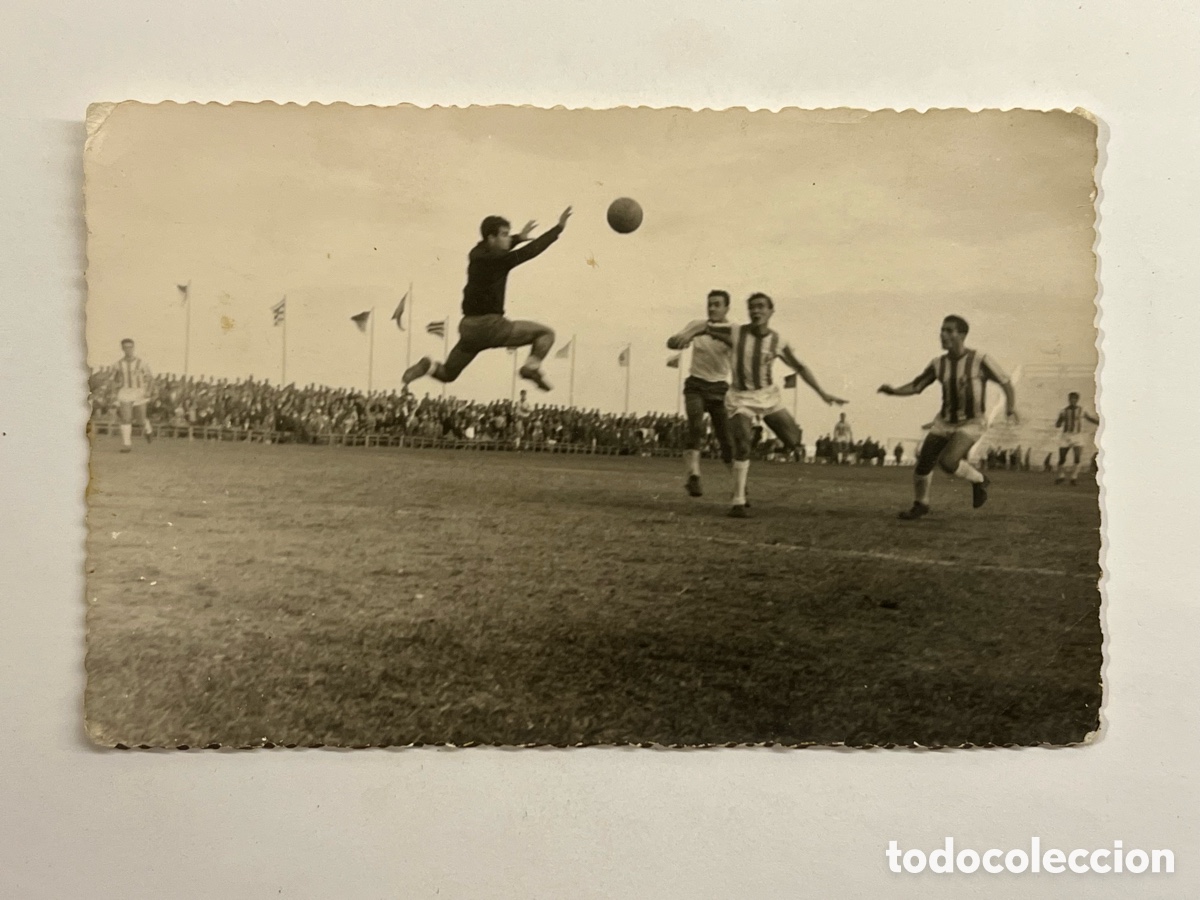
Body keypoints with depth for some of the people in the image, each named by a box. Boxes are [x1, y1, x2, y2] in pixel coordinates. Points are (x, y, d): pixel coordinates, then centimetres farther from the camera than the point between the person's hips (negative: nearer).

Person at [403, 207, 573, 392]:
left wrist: (518, 238, 34)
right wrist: (559, 227, -13)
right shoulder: (496, 260, -15)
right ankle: (532, 367, -15)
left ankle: (430, 367, -10)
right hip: (489, 325, -8)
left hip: (469, 327, 8)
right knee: (545, 332, 2)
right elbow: (532, 250, -17)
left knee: (447, 374, 20)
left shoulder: (478, 254, 8)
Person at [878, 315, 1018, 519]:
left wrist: (1011, 409, -30)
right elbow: (915, 387, 3)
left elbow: (1007, 384, -10)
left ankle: (978, 480, 5)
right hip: (945, 422, 5)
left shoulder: (980, 360, -18)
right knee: (923, 464, 0)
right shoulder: (938, 363, -4)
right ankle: (921, 505, 25)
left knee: (947, 463, -25)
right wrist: (892, 391, -18)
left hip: (972, 424, -5)